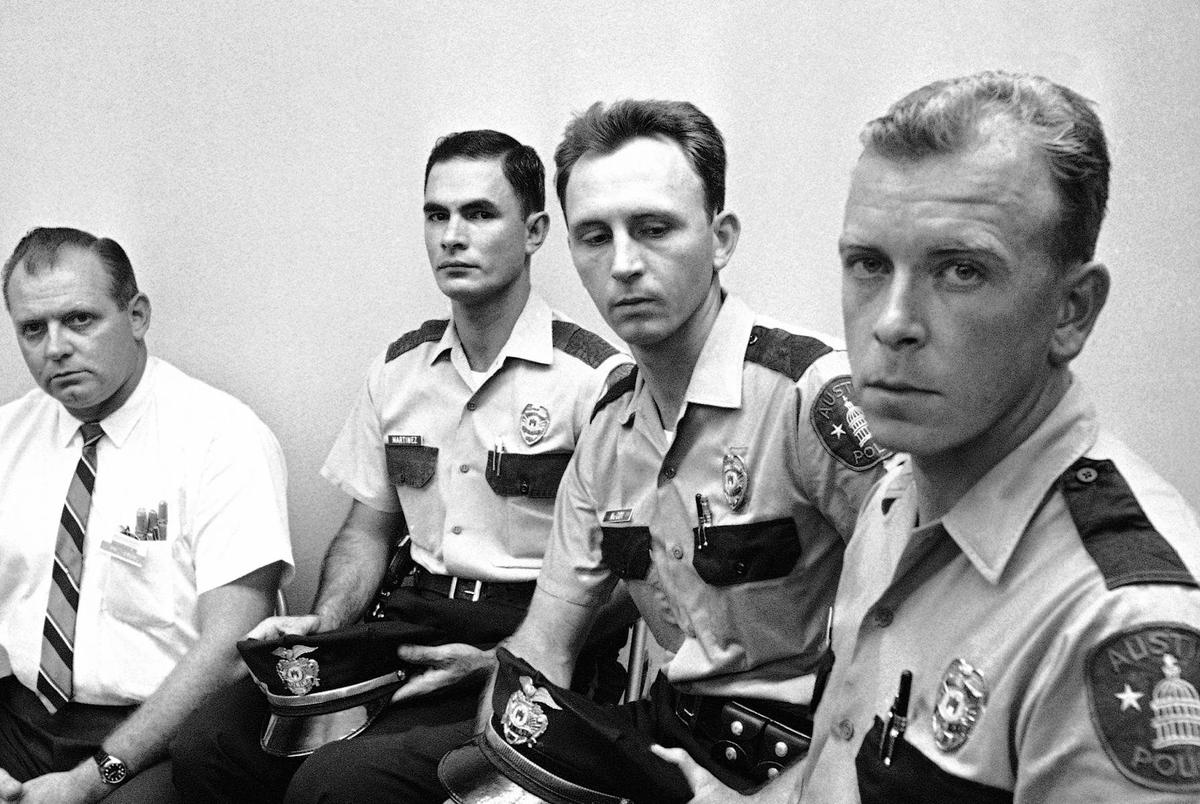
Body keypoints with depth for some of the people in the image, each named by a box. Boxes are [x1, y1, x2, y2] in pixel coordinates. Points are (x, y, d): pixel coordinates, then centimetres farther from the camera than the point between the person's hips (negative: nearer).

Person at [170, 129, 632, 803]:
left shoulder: (599, 379, -8)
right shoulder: (397, 370, 13)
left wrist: (501, 664, -19)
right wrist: (323, 623, 0)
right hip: (412, 622, 6)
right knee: (210, 744, -16)